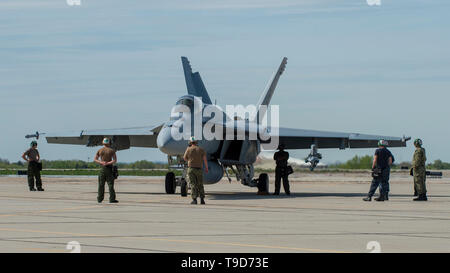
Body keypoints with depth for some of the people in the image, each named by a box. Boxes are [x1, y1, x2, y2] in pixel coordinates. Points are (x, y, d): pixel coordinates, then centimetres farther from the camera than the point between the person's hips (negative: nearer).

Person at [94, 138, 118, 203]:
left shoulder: (99, 150, 6)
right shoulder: (111, 151, -3)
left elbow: (95, 159, 4)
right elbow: (115, 160, -11)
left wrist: (101, 162, -8)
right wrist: (108, 163, -14)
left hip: (102, 168, 2)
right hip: (109, 168, -2)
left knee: (101, 184, 8)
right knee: (110, 184, -1)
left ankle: (100, 199, 10)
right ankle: (112, 199, -5)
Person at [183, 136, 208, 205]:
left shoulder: (188, 149, 0)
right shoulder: (201, 149, 4)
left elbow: (185, 158, 11)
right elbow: (204, 159, -5)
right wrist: (206, 168, 1)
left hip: (191, 169, -2)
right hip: (199, 169, 2)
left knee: (193, 184, -2)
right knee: (200, 185, 10)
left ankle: (194, 199, -10)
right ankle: (202, 199, 4)